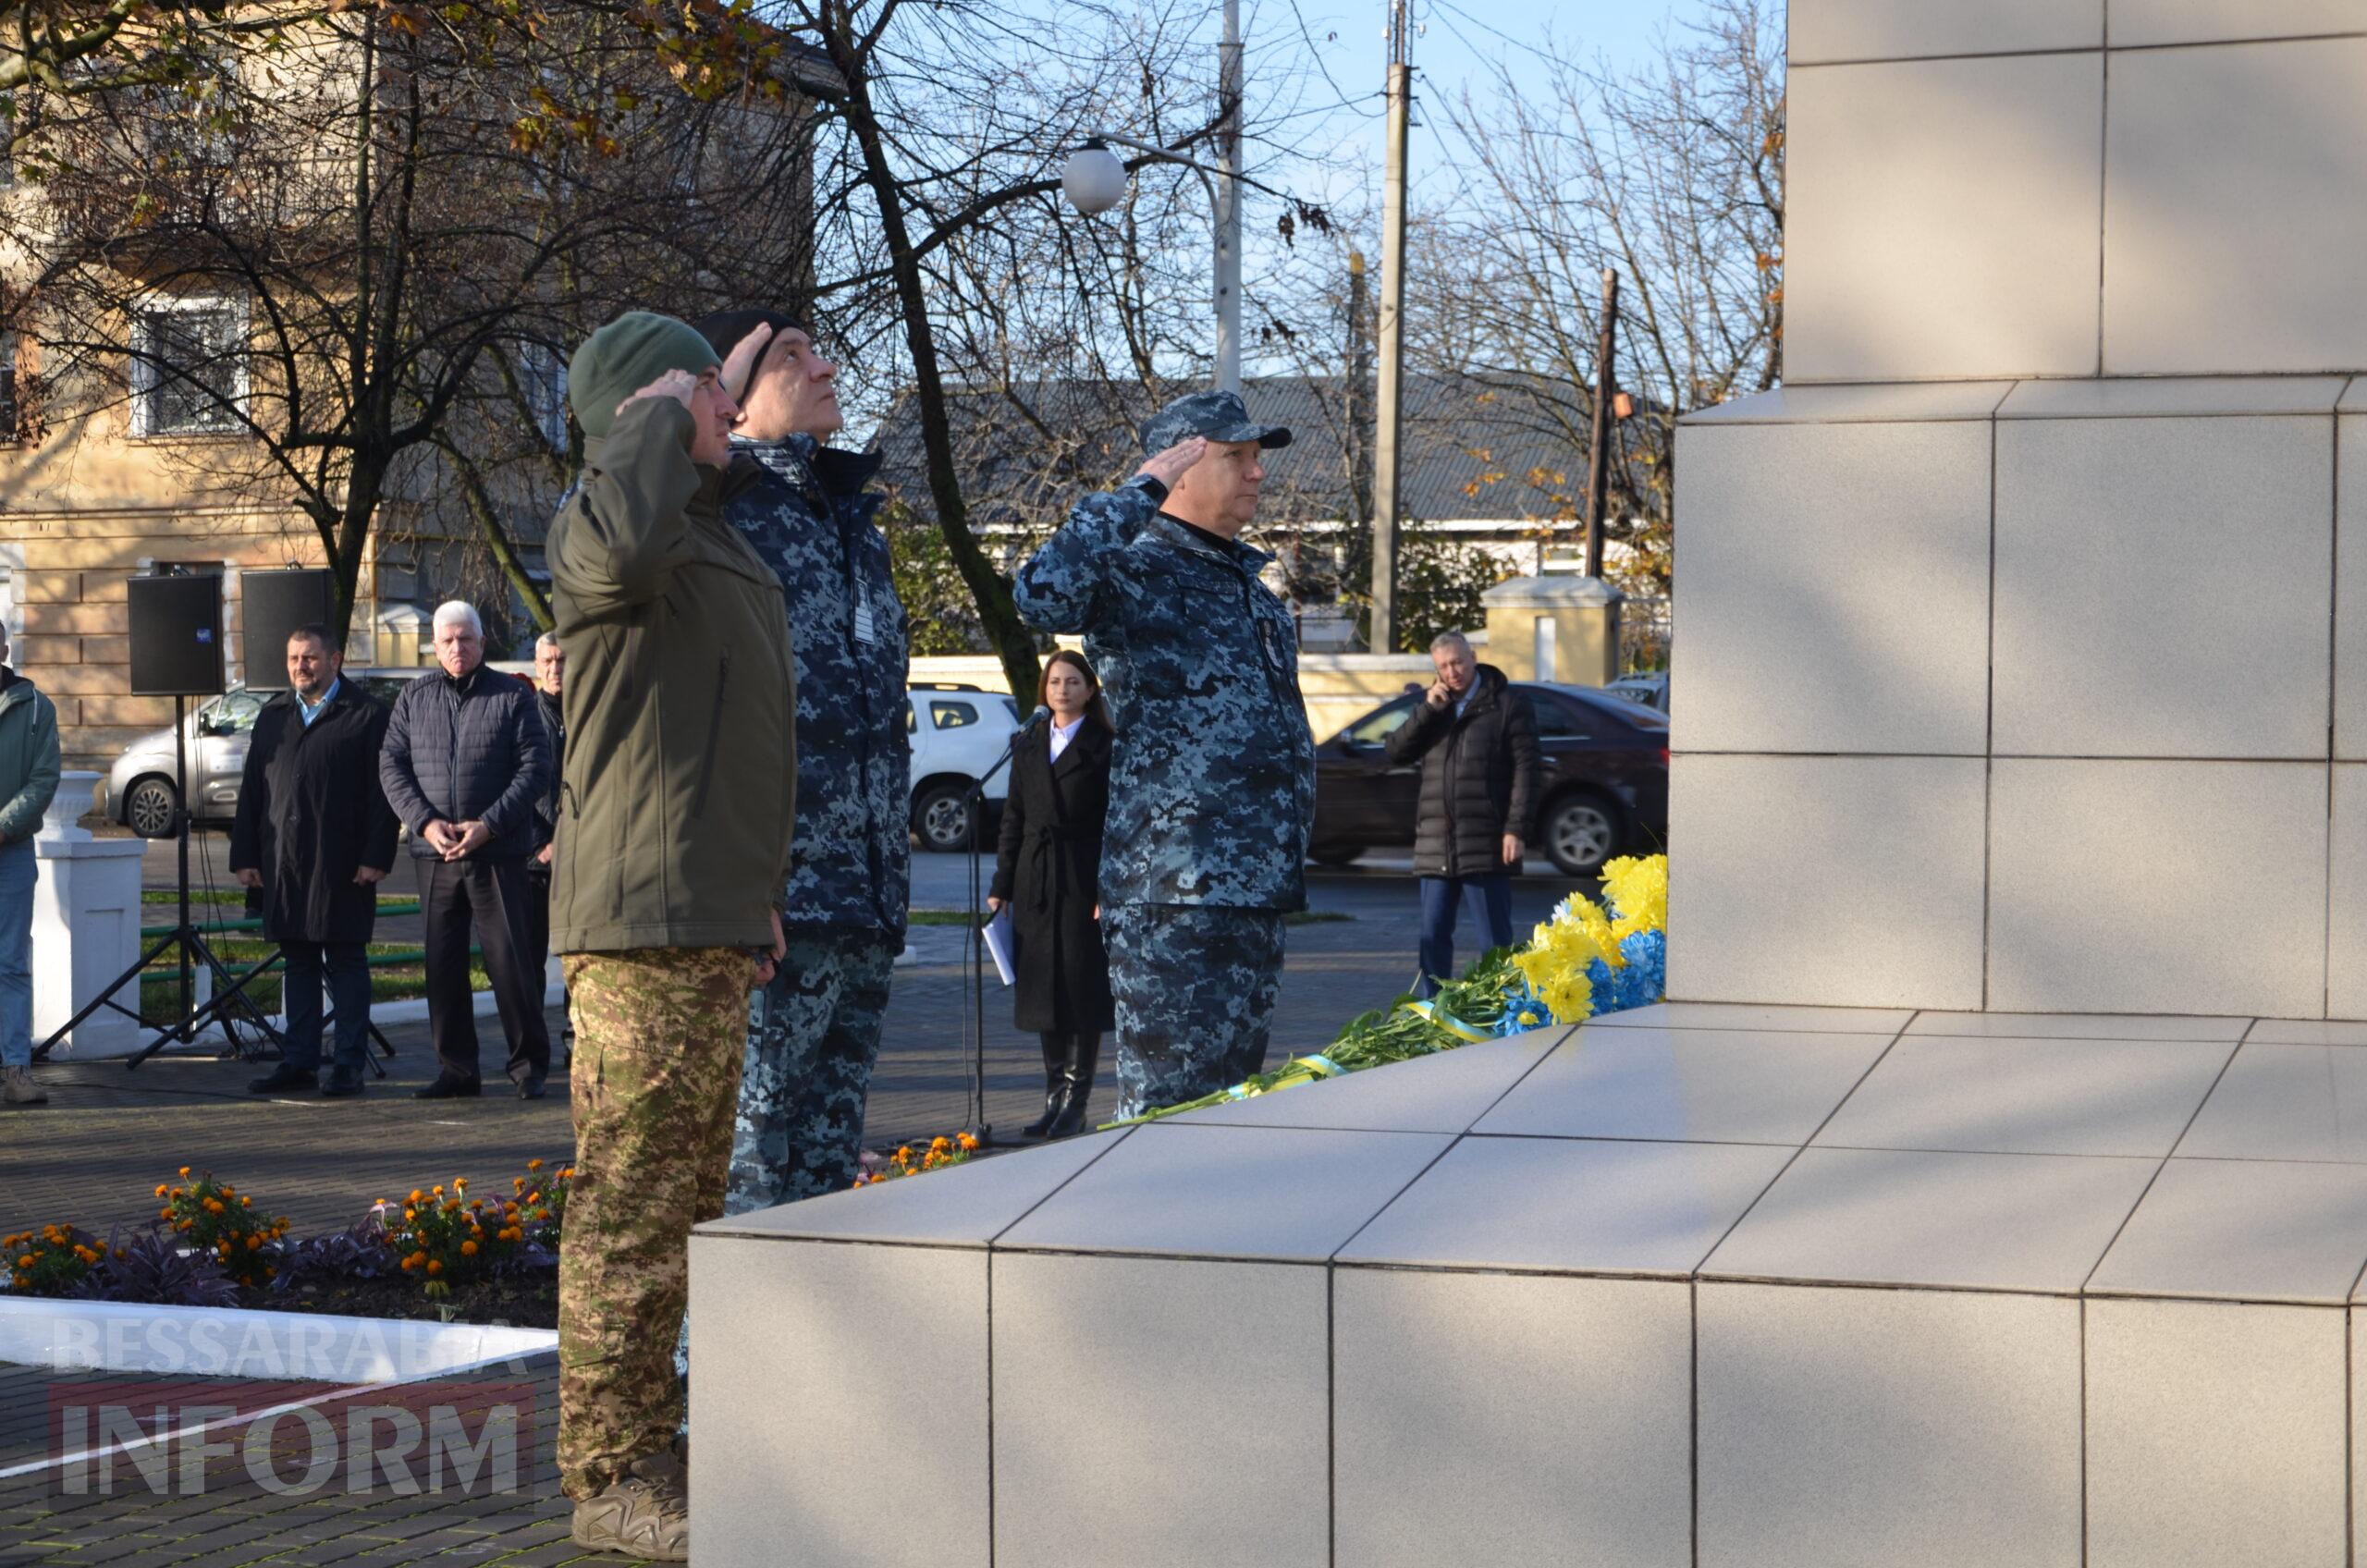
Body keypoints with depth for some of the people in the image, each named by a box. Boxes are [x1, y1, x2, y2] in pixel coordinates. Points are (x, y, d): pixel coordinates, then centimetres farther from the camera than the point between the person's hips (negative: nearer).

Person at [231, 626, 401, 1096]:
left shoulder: (367, 715, -1)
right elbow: (251, 790, 15)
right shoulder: (273, 716, 15)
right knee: (299, 962, 9)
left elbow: (383, 793, -6)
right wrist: (244, 857, 9)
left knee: (346, 961, 0)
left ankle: (349, 1065, 4)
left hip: (342, 865, -5)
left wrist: (376, 858, -13)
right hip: (283, 864, 5)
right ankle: (299, 1061, 14)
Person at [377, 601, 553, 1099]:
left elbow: (534, 767, -3)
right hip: (434, 853, 3)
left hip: (498, 852, -3)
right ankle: (455, 1067, 12)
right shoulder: (414, 698, 11)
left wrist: (488, 825, -12)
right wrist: (426, 822, -8)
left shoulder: (513, 697, 2)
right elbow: (391, 766, 8)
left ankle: (529, 1063, 6)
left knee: (508, 958, -4)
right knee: (443, 963, 5)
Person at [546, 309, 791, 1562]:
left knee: (684, 1207, 16)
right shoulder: (599, 525, -10)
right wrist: (657, 418, -20)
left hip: (710, 925, 10)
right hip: (644, 927, -10)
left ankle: (645, 1449, 26)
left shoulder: (712, 532, 22)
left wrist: (757, 897, 29)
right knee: (629, 1212, -8)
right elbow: (632, 540, -38)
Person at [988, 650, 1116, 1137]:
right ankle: (1054, 1098, 15)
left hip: (1083, 882, -5)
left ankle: (1075, 1103, 2)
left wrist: (1109, 891, -14)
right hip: (1035, 886, 5)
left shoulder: (1103, 748, -2)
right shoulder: (1027, 750, 14)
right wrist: (1001, 889, 9)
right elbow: (1013, 822, 15)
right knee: (1043, 994, 8)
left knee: (1082, 992, -2)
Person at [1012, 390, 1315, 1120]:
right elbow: (1041, 594, -30)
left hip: (1258, 890, 9)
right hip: (1173, 896, -9)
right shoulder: (1134, 571, -7)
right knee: (1169, 1109, -7)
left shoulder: (1247, 580, 20)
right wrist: (1140, 492, -21)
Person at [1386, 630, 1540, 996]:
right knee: (1434, 934, 7)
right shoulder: (1433, 708, 18)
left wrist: (1516, 829, -14)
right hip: (1436, 847, 6)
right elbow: (1396, 752, 8)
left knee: (1498, 936, -2)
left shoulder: (1506, 705, 0)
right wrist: (1426, 710, -4)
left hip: (1486, 846, -5)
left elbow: (1525, 769, -6)